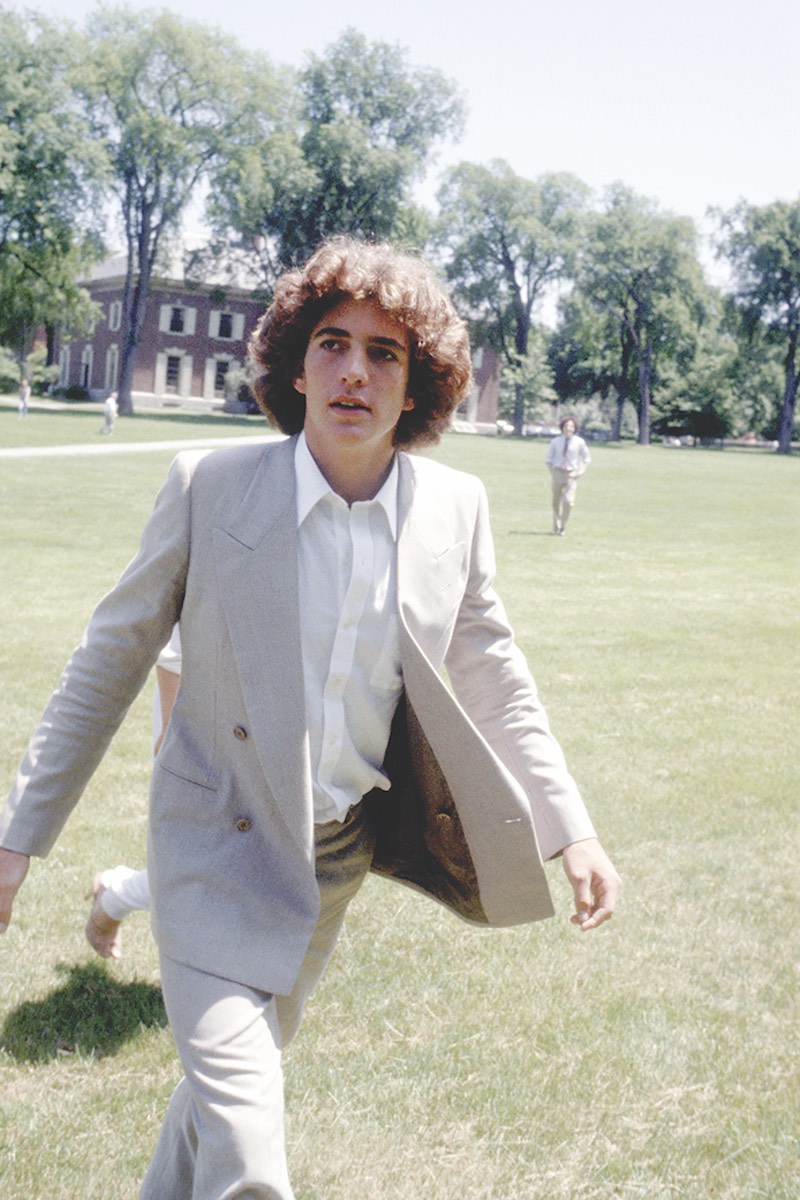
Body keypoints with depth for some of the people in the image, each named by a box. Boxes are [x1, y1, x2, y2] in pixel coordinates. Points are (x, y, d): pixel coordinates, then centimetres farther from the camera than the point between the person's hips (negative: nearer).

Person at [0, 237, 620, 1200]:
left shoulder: (456, 508, -6)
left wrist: (569, 830, 3)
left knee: (240, 1065, 24)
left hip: (345, 851, 4)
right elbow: (109, 661, -5)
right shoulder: (209, 486, -14)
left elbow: (491, 676, 6)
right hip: (221, 843, -3)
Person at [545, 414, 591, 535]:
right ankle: (556, 527, 29)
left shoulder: (579, 442, -4)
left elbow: (587, 458, 7)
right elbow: (549, 459, 9)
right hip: (558, 473, 2)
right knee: (556, 502, 11)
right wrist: (552, 472, -1)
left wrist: (580, 472, -3)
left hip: (571, 474, -2)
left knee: (568, 501, -17)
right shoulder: (556, 442, -1)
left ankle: (563, 528, -3)